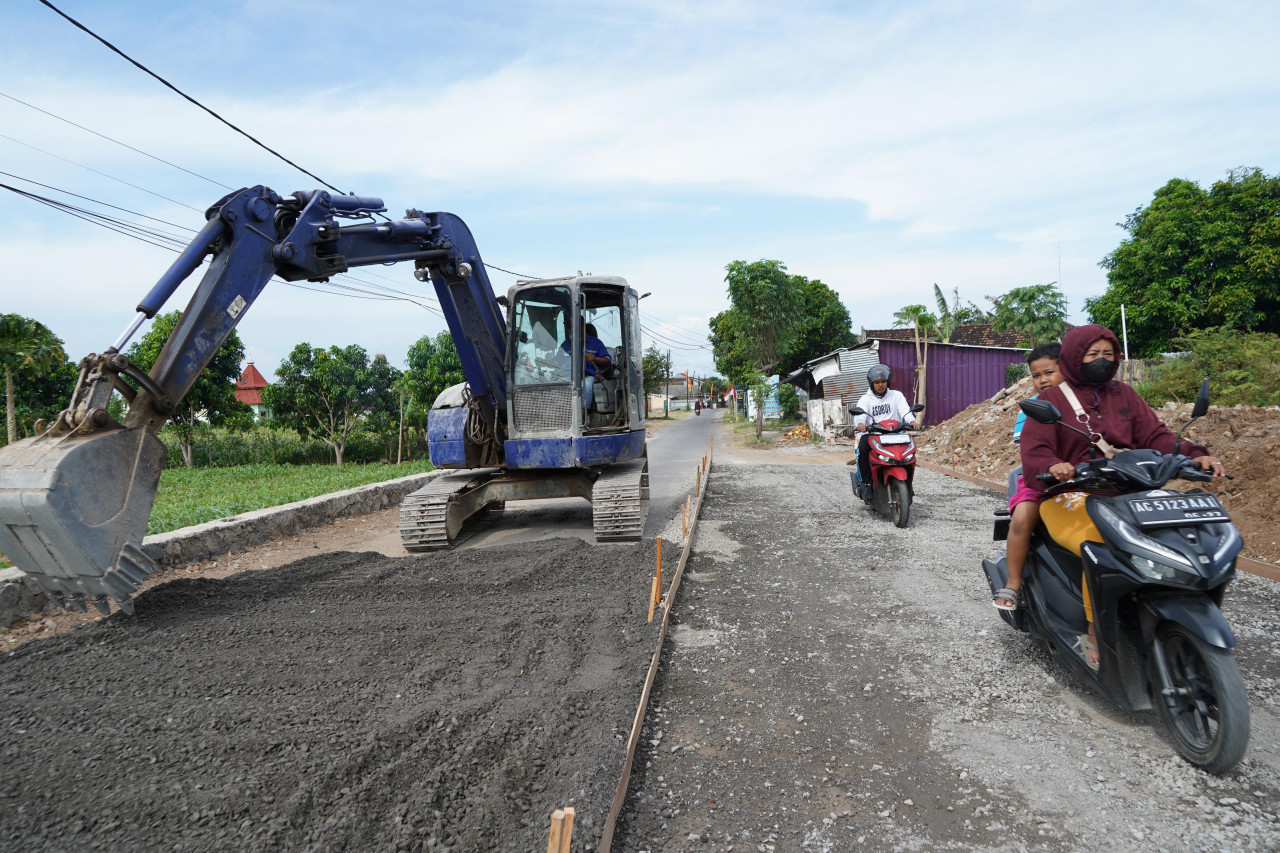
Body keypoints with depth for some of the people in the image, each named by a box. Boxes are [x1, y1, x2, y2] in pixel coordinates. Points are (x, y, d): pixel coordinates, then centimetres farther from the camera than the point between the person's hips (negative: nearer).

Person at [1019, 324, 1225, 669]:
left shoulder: (1123, 395, 19)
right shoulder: (1052, 398, 5)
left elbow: (1155, 435, 9)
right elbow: (1034, 449, -8)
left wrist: (1194, 454, -10)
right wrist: (1052, 466, -31)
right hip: (1071, 496, -5)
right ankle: (1094, 635, -15)